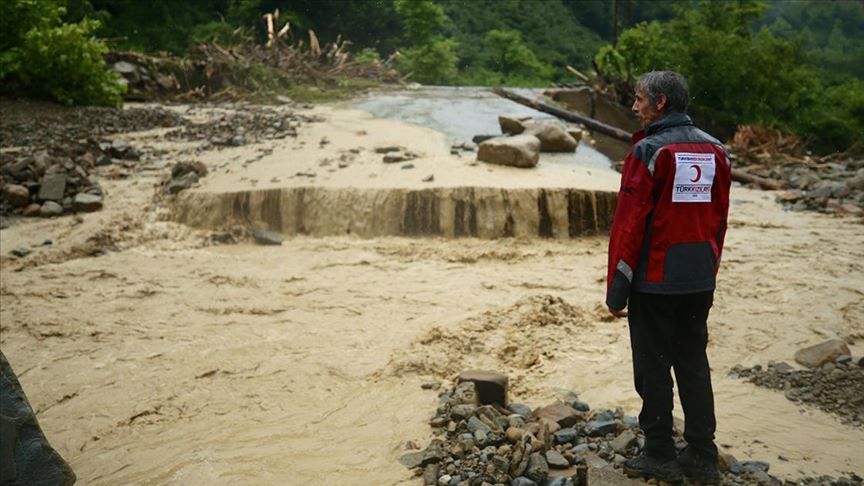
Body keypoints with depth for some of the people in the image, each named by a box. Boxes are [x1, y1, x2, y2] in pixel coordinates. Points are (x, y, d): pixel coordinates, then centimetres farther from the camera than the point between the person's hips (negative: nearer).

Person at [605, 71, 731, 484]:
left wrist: (617, 289, -10)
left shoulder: (649, 151, -13)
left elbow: (629, 224, -15)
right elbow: (719, 221, 11)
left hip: (655, 279, -6)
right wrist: (709, 274, 18)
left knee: (653, 368, 4)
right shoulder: (715, 151, 8)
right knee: (694, 365, 14)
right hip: (699, 281, 7)